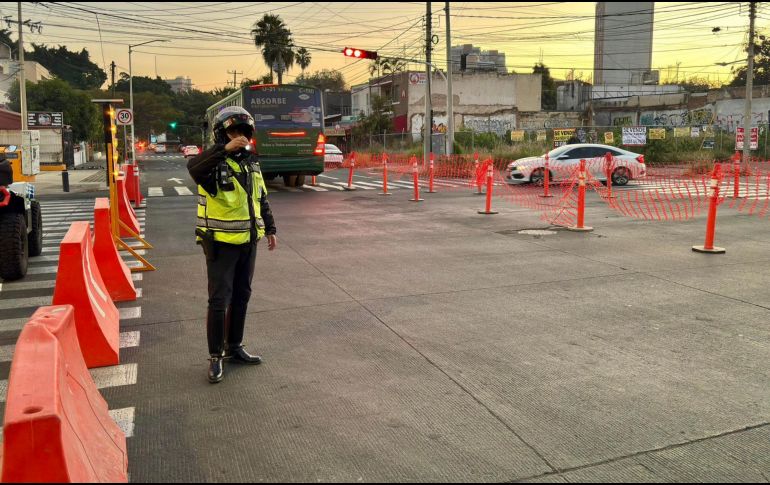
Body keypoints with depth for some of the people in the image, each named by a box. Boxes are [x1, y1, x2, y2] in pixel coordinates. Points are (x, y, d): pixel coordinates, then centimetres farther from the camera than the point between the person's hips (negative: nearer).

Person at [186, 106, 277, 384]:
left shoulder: (252, 163, 9)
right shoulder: (214, 163, -13)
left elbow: (262, 199, 19)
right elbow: (193, 167, -37)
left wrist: (270, 229, 19)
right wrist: (224, 149, -45)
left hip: (248, 242, 7)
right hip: (221, 243, -7)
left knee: (241, 297, 14)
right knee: (219, 300, -3)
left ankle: (234, 348, 28)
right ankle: (215, 357, 10)